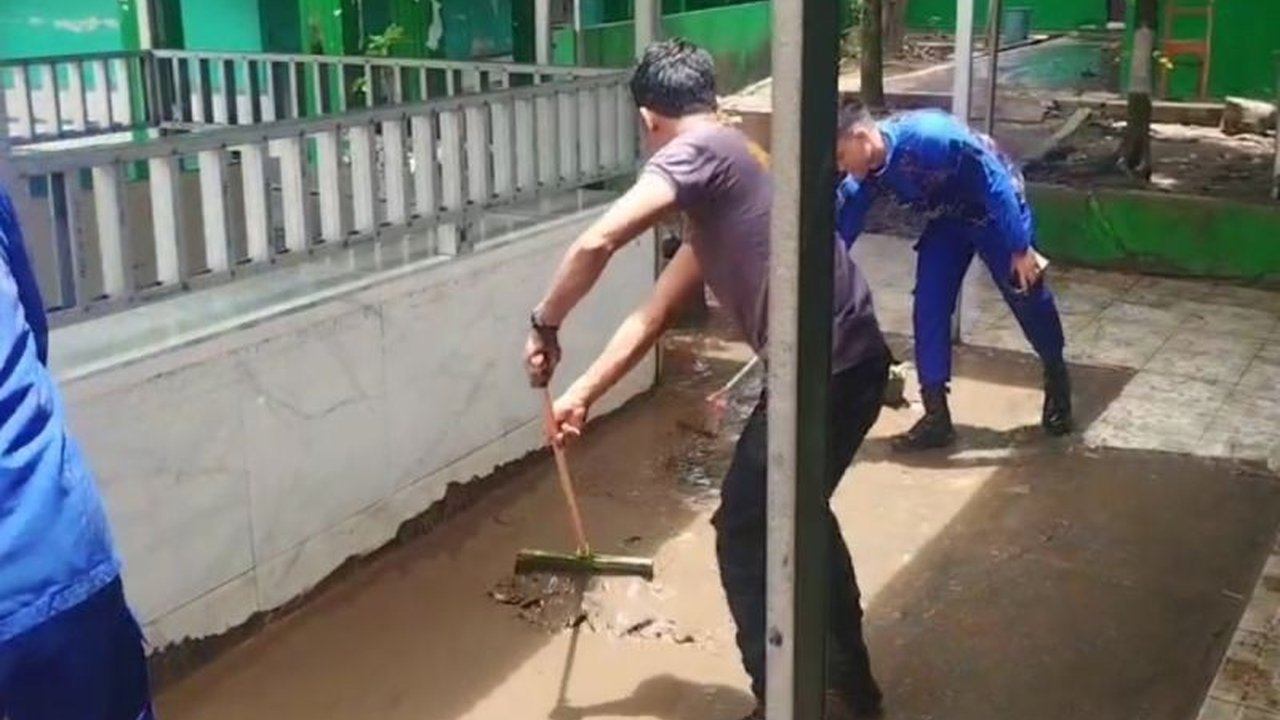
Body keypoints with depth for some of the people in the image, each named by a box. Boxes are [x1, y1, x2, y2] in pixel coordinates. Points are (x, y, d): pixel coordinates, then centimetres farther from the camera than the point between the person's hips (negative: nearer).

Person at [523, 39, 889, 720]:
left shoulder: (699, 151, -8)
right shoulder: (715, 197, 21)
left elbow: (598, 242, -23)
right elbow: (653, 314, 24)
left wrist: (544, 327, -6)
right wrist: (582, 394, 27)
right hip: (855, 359, 10)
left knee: (743, 537, 7)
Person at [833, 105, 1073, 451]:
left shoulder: (926, 137, -37)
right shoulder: (862, 179, -16)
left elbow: (994, 180, -31)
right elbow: (841, 232, -8)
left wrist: (1021, 248, -29)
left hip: (995, 208, -5)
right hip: (947, 219, 6)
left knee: (1027, 296, 6)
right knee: (928, 308, -5)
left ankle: (1057, 379, 32)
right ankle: (936, 416, 1)